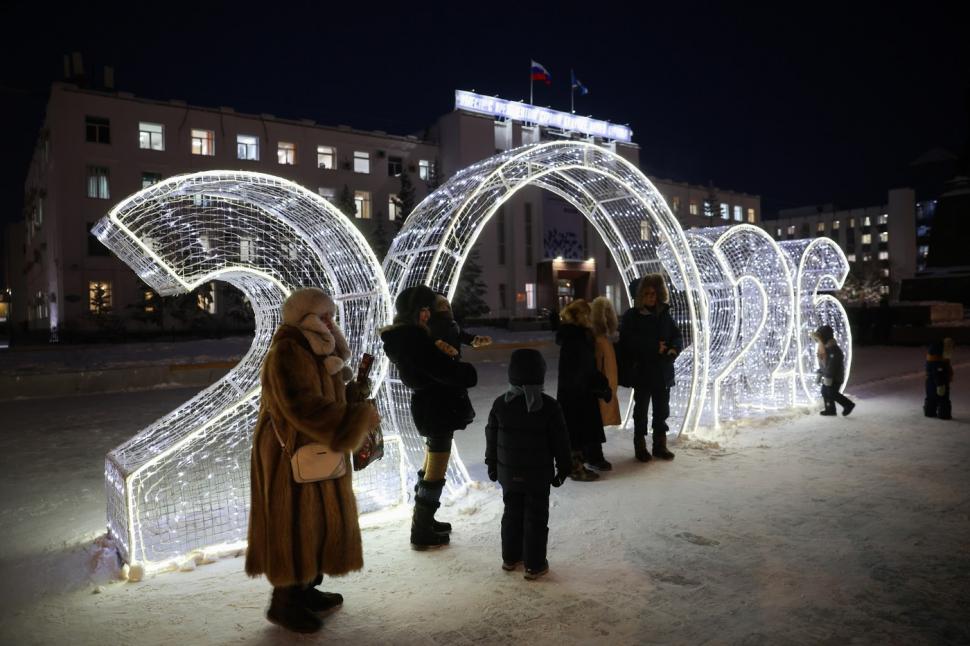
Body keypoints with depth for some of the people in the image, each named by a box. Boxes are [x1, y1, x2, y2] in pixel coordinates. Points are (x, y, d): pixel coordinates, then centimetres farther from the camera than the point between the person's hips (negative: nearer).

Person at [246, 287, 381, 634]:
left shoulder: (316, 351, 10)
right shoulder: (286, 354, -21)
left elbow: (336, 391, 15)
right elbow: (303, 408, -31)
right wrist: (358, 419, -28)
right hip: (292, 456, -10)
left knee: (318, 522, 17)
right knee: (294, 527, 2)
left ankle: (306, 589, 32)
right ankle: (284, 602, 18)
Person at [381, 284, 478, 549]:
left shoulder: (403, 336, 10)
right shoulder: (411, 338, -21)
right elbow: (442, 371, -23)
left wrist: (440, 351, -6)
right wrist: (467, 372, -7)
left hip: (429, 406, 10)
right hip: (437, 408, -10)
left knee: (430, 470, 22)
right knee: (434, 476, 1)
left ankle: (425, 521, 35)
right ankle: (421, 533, 12)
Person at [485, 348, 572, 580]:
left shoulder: (500, 403, -6)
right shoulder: (548, 406, -15)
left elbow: (491, 438, 3)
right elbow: (560, 441, -9)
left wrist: (492, 465, 16)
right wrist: (563, 468, 4)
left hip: (508, 472, 4)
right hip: (538, 474, -3)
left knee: (512, 514, 18)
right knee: (536, 518, 8)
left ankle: (510, 558, 30)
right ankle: (535, 565, 16)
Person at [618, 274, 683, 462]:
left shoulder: (664, 314, 7)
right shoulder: (631, 316, -7)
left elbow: (678, 336, 6)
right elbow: (630, 342, -17)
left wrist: (674, 348, -16)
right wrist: (655, 347, -19)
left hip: (663, 372, 4)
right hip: (641, 372, -4)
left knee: (662, 409, 13)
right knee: (641, 409, 7)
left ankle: (660, 444, 25)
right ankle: (640, 445, 17)